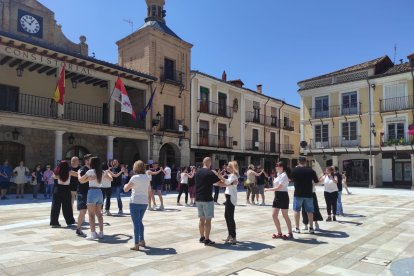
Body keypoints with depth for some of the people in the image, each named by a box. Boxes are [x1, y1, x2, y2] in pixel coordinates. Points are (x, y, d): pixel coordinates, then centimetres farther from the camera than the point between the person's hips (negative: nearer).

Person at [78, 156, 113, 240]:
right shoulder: (102, 172, 9)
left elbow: (81, 180, -1)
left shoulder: (90, 171, -6)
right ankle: (101, 233, 15)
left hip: (92, 192, -6)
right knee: (98, 213, 14)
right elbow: (111, 179, 22)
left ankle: (93, 234, -8)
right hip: (100, 192, 6)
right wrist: (107, 172, 38)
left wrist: (79, 173, 18)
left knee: (91, 214, -3)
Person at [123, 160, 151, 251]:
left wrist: (126, 185, 9)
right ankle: (142, 241, 28)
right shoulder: (147, 177, 7)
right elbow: (149, 190, 16)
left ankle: (136, 245, 1)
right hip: (144, 203, 6)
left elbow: (125, 189, -11)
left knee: (136, 223, -1)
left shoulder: (135, 177, -12)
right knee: (139, 221, 22)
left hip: (135, 202, -6)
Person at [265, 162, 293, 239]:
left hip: (283, 196, -9)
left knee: (285, 216, 1)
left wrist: (268, 189, -14)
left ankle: (290, 233, 14)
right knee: (274, 215, 7)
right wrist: (274, 181, 3)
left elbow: (278, 187, -20)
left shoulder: (284, 175, -15)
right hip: (277, 196, 9)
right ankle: (279, 233, 17)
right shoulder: (279, 175, 13)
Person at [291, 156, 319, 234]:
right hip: (308, 194, 1)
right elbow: (316, 181, 5)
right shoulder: (311, 170, -3)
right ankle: (311, 228, 13)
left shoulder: (295, 170, -6)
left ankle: (297, 228, 9)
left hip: (298, 194, -1)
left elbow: (291, 179, 11)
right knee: (309, 211, 10)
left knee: (296, 210, 9)